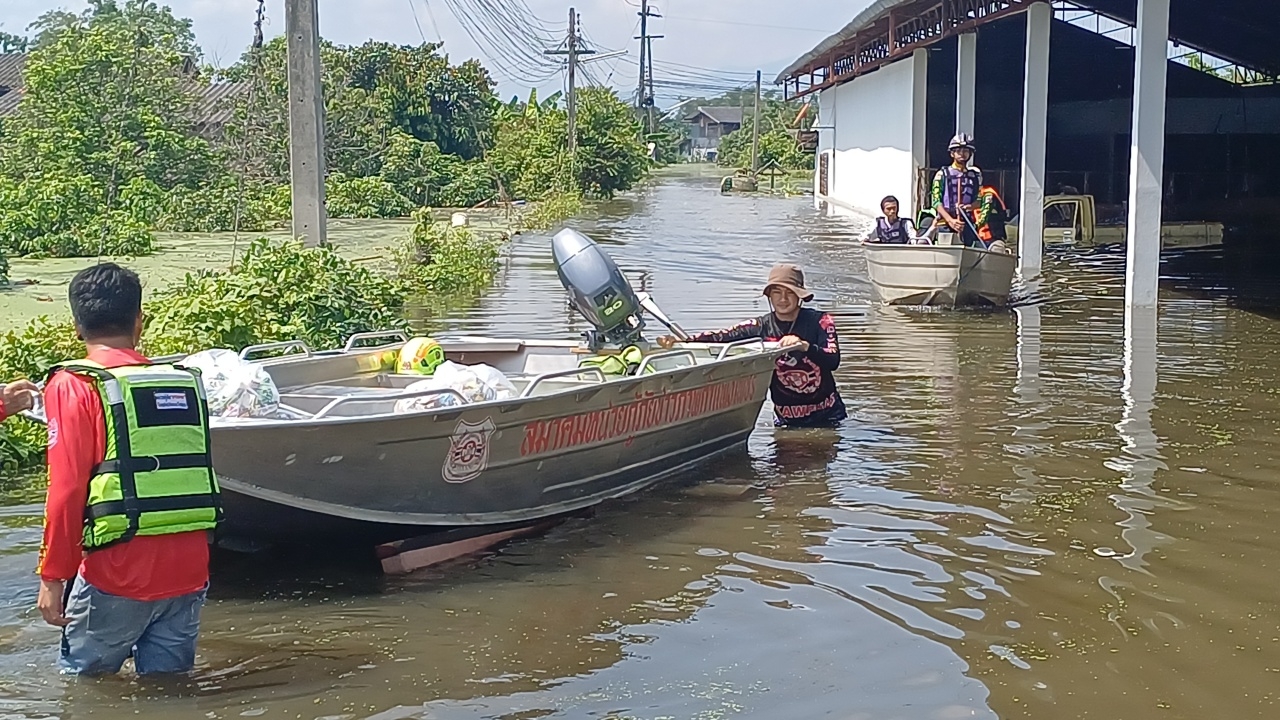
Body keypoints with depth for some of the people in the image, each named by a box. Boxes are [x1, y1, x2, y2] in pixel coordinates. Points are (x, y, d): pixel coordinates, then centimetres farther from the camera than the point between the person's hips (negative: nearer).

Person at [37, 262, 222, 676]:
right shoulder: (185, 383, 9)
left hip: (118, 573, -4)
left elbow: (66, 490, -10)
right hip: (189, 569, 4)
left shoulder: (74, 386, -5)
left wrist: (52, 577, -4)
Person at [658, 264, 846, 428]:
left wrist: (804, 346, -39)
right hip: (786, 418, 2)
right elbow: (722, 336, -16)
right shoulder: (761, 327, -2)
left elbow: (833, 361, -21)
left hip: (827, 415, -2)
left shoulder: (819, 322, -8)